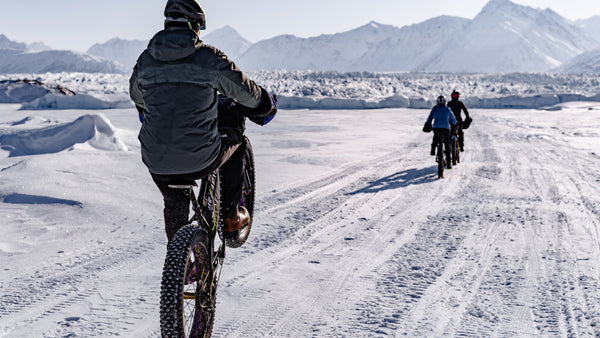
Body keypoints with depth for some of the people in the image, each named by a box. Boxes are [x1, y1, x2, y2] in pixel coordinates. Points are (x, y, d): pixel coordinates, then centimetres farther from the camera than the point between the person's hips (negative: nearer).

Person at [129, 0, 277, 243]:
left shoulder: (146, 59, 5)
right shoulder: (209, 57, -6)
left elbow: (136, 96, 25)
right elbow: (246, 92, 6)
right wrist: (267, 103, 29)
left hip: (156, 162, 4)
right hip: (200, 160, -3)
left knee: (174, 206, 33)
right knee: (234, 140, 30)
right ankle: (230, 216, 31)